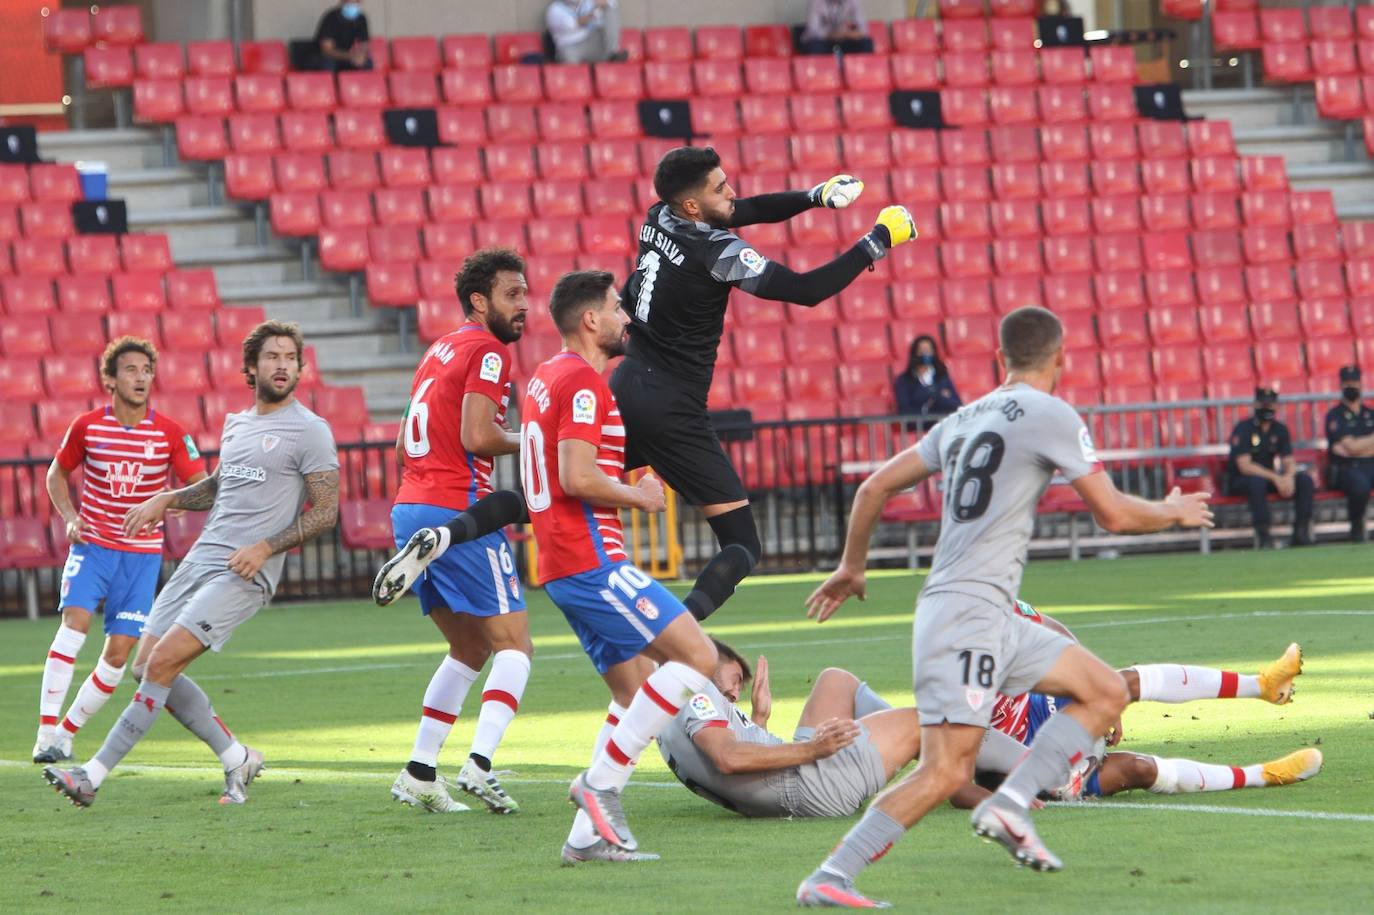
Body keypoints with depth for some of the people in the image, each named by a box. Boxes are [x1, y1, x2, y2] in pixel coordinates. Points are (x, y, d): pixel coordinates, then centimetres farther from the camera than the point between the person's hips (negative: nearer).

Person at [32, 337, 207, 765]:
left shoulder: (170, 433, -6)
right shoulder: (87, 426, -4)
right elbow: (57, 474, 12)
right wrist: (70, 517, -5)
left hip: (142, 553, 1)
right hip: (91, 545, -1)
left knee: (119, 653, -4)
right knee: (74, 623, -22)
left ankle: (67, 732, 13)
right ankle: (46, 734, -21)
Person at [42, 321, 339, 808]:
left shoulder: (309, 431, -5)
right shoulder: (236, 424, 17)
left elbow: (325, 512, -7)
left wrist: (266, 547, -17)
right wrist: (167, 499, 18)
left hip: (244, 573, -8)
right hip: (198, 561, 8)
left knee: (163, 662, -17)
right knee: (146, 668, 4)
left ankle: (94, 774, -14)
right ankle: (238, 758, 15)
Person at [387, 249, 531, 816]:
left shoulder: (440, 350, 21)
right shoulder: (488, 351, -7)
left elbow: (405, 446, 24)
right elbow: (477, 437, -17)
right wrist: (525, 443, -1)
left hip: (408, 509, 9)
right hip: (458, 510, -9)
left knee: (470, 650, 17)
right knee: (514, 645, -4)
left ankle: (418, 773, 10)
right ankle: (480, 764, -20)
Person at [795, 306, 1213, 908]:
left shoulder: (962, 420, 18)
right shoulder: (1050, 415, -5)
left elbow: (875, 487, 21)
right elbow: (1114, 515, -4)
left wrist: (851, 568, 33)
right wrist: (1174, 513, 15)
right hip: (967, 613, -9)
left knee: (1107, 693, 12)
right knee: (945, 773, -15)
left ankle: (1010, 805, 0)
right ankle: (827, 880, -18)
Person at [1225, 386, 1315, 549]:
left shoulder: (1280, 430, 5)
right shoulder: (1243, 429, -14)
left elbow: (1289, 461, 2)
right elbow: (1244, 466, -23)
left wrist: (1288, 477, -24)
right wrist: (1275, 477, -31)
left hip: (1268, 477, 6)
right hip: (1239, 481, -6)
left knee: (1305, 480, -14)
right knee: (1257, 481, -39)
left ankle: (1301, 533, -17)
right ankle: (1264, 538, -38)